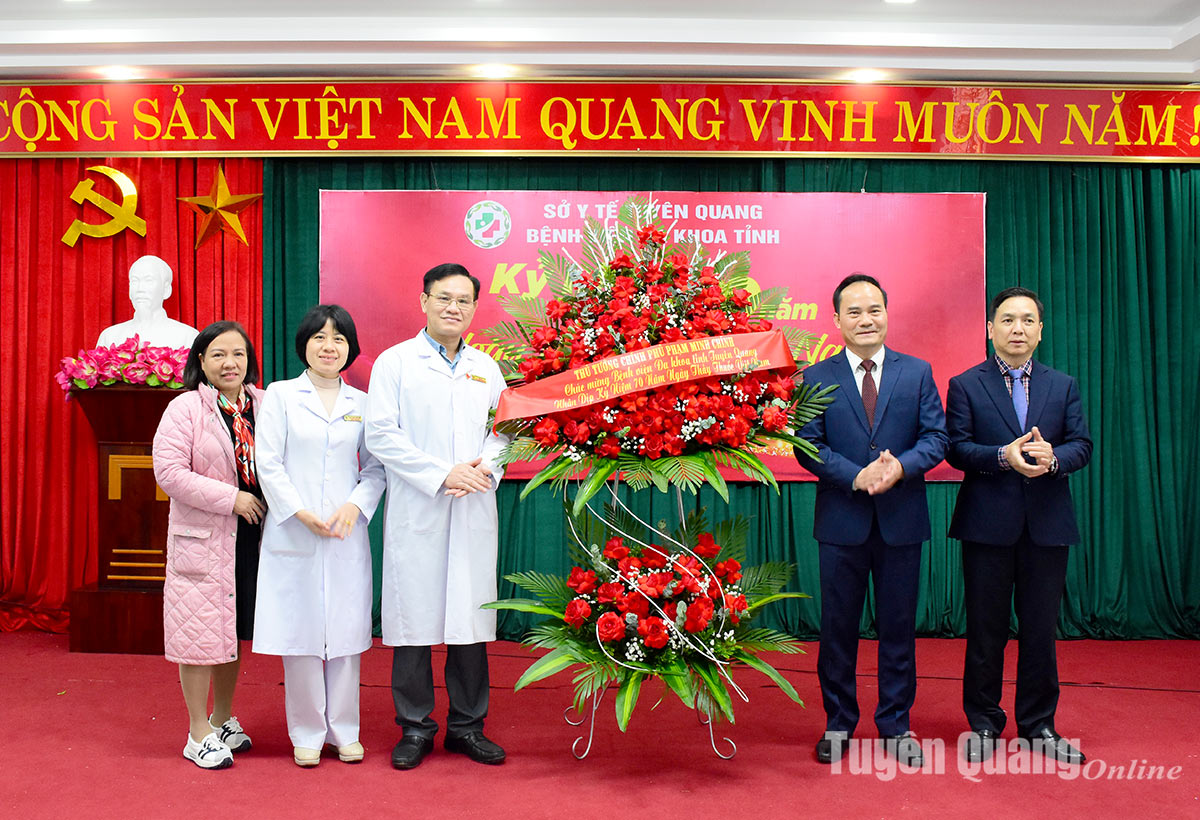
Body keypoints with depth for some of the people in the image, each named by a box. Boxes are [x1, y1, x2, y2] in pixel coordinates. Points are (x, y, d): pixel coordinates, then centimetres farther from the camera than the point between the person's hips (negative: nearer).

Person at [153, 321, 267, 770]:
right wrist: (232, 498, -17)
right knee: (201, 633, 2)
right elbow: (169, 471, -15)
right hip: (201, 538, -4)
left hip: (251, 537, 5)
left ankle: (223, 719, 33)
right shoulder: (185, 408, -8)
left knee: (234, 631, 16)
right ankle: (199, 734, 17)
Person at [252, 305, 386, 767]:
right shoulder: (280, 396, 5)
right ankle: (307, 733, 18)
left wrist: (355, 505, -10)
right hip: (293, 536, -2)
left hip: (347, 537, 2)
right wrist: (301, 513, -11)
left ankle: (344, 730, 20)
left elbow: (375, 467, 7)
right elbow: (269, 464, -1)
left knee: (346, 633, 7)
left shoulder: (362, 404, 10)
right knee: (301, 633, 3)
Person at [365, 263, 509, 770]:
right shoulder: (395, 362, 2)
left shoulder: (486, 368, 15)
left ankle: (467, 725, 21)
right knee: (414, 616, 2)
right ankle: (415, 728, 18)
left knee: (472, 615, 7)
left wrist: (483, 468, -8)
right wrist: (442, 474, -13)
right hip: (416, 513, -3)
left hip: (474, 514, 3)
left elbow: (504, 431, 13)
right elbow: (380, 435, -6)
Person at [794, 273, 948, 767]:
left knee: (899, 626, 10)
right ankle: (838, 724, 24)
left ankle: (896, 726, 25)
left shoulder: (917, 372, 6)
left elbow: (937, 436, 0)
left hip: (902, 520, 1)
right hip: (841, 521, -1)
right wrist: (857, 476, -18)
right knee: (838, 627, 8)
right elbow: (808, 445, -4)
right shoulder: (815, 379, 2)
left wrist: (901, 466, -19)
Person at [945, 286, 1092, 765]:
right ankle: (983, 723, 20)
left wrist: (1052, 458, -17)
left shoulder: (1064, 386, 11)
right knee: (985, 629, 6)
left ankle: (1038, 725, 23)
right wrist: (1003, 456, -21)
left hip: (1047, 524, 2)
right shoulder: (965, 385, 3)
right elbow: (956, 448, -5)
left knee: (1040, 629, 8)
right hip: (988, 523, -2)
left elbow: (1082, 445, 4)